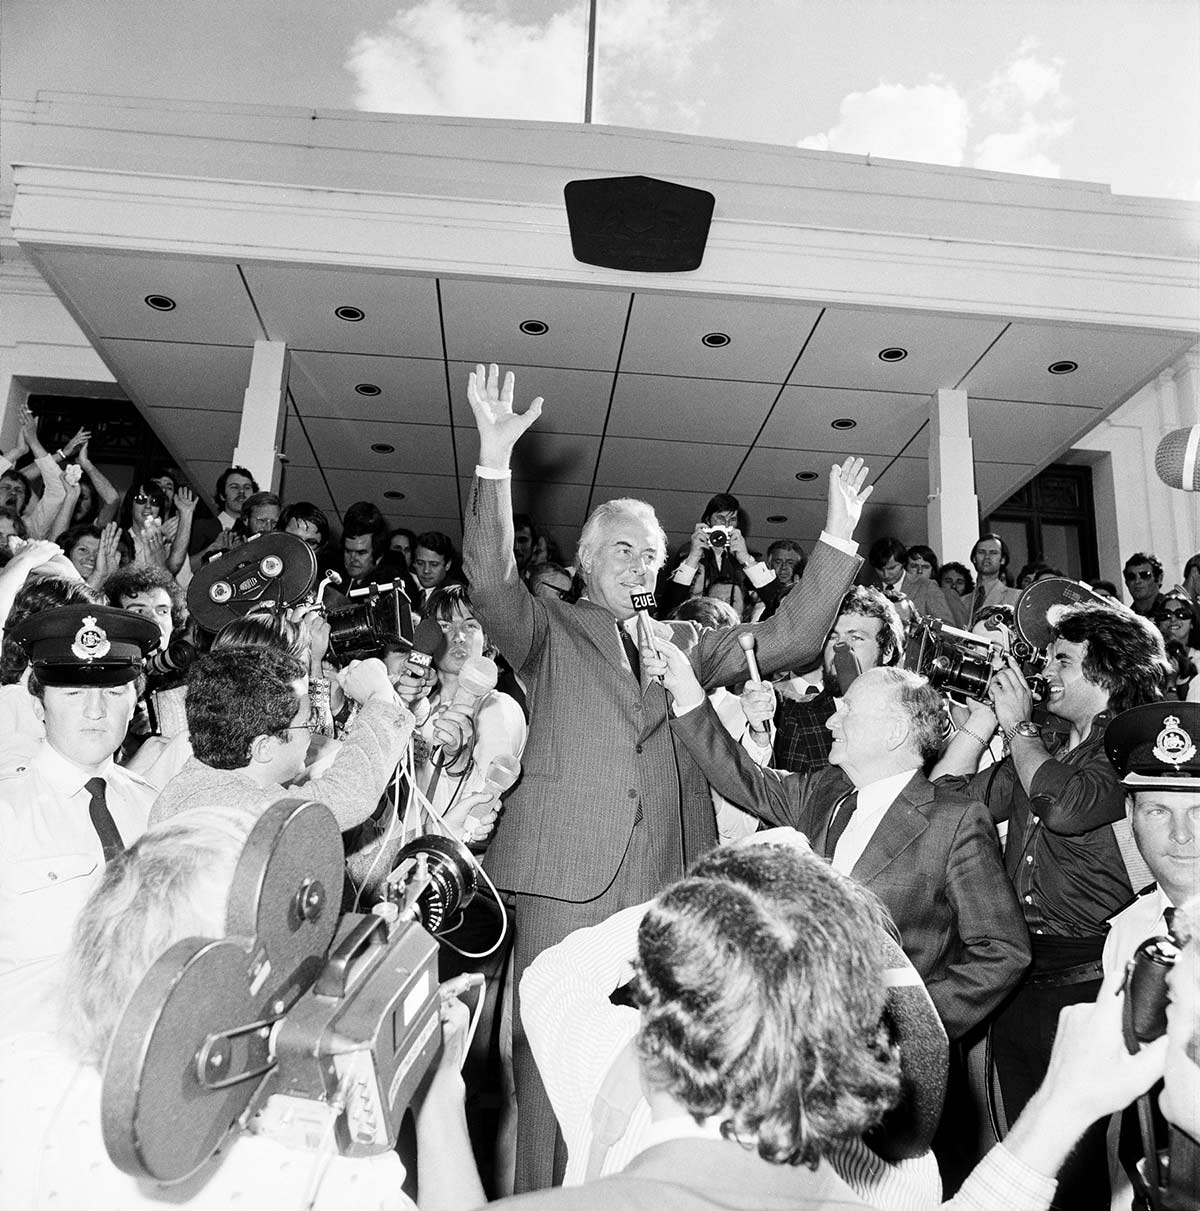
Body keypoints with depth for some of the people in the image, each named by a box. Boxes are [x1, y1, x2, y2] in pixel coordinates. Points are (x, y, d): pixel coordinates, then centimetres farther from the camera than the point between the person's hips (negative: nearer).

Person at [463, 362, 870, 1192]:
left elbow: (791, 638, 14)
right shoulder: (550, 632, 9)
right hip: (568, 867, -3)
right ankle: (538, 1191, 15)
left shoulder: (685, 644, 19)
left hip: (666, 873, 3)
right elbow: (492, 582, -8)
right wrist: (495, 460, -20)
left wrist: (839, 537, 5)